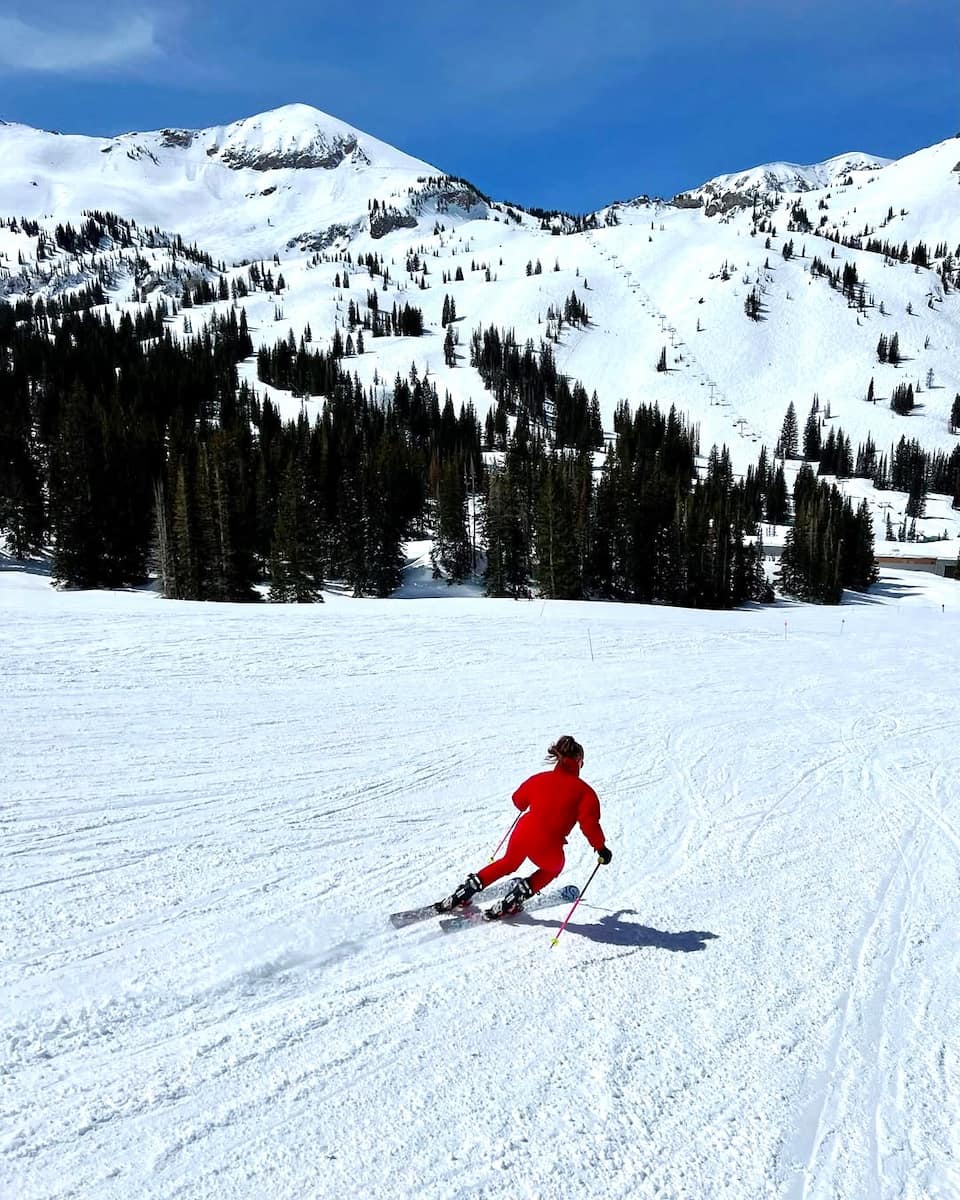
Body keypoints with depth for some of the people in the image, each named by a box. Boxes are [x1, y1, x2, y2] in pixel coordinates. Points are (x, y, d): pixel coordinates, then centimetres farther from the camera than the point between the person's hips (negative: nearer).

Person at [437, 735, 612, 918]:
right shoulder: (583, 790, -2)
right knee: (552, 869, 30)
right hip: (548, 846, -4)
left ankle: (462, 894, 26)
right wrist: (601, 847, 5)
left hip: (522, 834, 4)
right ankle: (510, 903, 14)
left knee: (509, 863, 32)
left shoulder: (539, 779, 11)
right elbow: (589, 822, -9)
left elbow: (518, 800, 25)